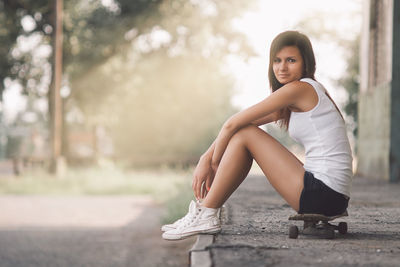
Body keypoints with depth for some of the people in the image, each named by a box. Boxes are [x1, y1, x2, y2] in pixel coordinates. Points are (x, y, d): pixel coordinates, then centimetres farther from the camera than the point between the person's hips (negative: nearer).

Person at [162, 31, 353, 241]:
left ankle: (206, 215, -3)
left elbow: (232, 124, -8)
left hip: (323, 195, -10)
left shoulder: (300, 89, -11)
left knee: (245, 134, -7)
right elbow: (234, 125, 17)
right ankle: (204, 212, 14)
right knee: (244, 131, 14)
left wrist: (214, 163, 4)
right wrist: (205, 159, 8)